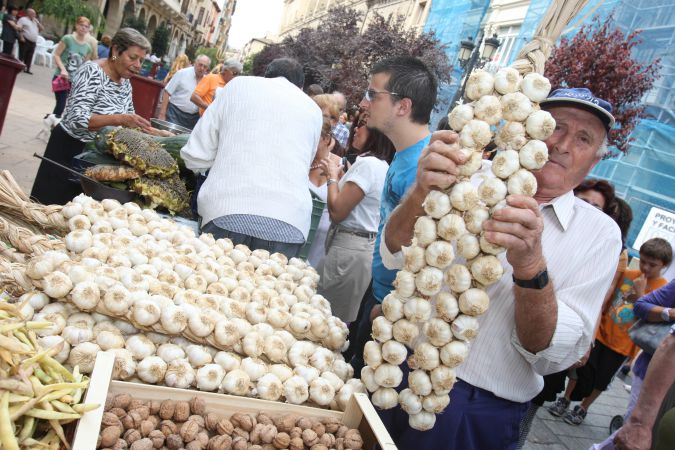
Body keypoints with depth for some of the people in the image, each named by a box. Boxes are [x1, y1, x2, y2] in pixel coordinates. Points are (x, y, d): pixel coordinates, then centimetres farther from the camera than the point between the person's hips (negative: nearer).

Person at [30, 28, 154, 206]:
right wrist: (119, 119, -36)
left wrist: (151, 131, -6)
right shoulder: (92, 71, -19)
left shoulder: (125, 81, 4)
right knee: (53, 205, 6)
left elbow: (127, 118, 11)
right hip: (69, 149, -7)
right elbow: (77, 119, -28)